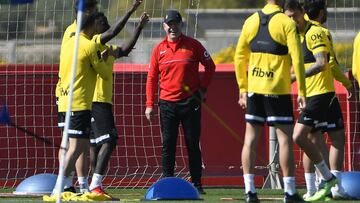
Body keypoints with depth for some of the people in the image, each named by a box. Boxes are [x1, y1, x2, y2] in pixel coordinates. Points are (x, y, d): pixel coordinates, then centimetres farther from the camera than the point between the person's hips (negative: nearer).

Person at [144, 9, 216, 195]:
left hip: (190, 101, -1)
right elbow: (151, 78, 8)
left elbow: (210, 66, 9)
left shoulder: (193, 45, 0)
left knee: (193, 144, 1)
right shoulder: (159, 49, 5)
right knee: (168, 145, 0)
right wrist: (149, 105, 3)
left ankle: (196, 184, 6)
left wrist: (202, 88, 1)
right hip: (167, 103, 2)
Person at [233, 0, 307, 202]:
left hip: (254, 89, 4)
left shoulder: (251, 21, 7)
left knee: (250, 139, 8)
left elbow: (239, 57, 10)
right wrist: (301, 92, -9)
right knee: (285, 138, 0)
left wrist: (243, 89, 17)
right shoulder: (287, 23, -7)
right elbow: (297, 59, -13)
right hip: (278, 90, -4)